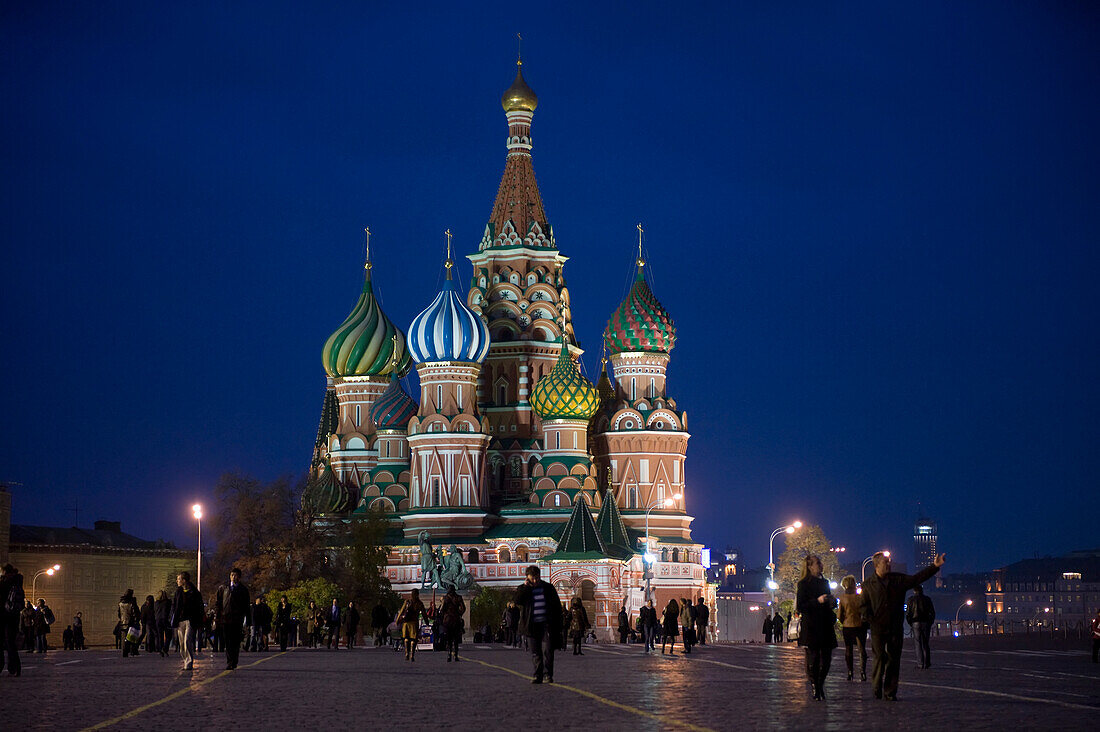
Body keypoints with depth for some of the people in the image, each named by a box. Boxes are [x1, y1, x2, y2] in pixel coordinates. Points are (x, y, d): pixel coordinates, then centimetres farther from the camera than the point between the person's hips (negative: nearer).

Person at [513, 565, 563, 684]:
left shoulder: (548, 588, 8)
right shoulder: (522, 589, 7)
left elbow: (557, 606, 12)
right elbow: (515, 600, -13)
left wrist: (558, 624, 6)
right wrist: (526, 587, -14)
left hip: (546, 624, -1)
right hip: (531, 626, 1)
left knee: (547, 650, -11)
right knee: (535, 653, 2)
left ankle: (547, 674, -3)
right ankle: (538, 676, 8)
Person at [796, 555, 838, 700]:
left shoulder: (824, 583, 17)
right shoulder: (803, 584, -5)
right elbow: (800, 607, -11)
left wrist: (832, 602, 5)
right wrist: (817, 601, -19)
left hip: (826, 627, 6)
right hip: (811, 628, -6)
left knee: (826, 658, 3)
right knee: (813, 658, -4)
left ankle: (820, 685, 20)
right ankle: (815, 687, 8)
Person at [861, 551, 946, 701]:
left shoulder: (898, 579, 10)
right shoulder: (868, 585, 5)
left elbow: (917, 578, 5)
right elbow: (865, 607, 5)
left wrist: (935, 566, -4)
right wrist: (872, 621, -8)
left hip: (895, 628, 2)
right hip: (878, 629, -2)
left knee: (894, 660, 2)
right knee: (879, 658, -7)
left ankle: (890, 693, 7)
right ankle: (877, 690, 6)